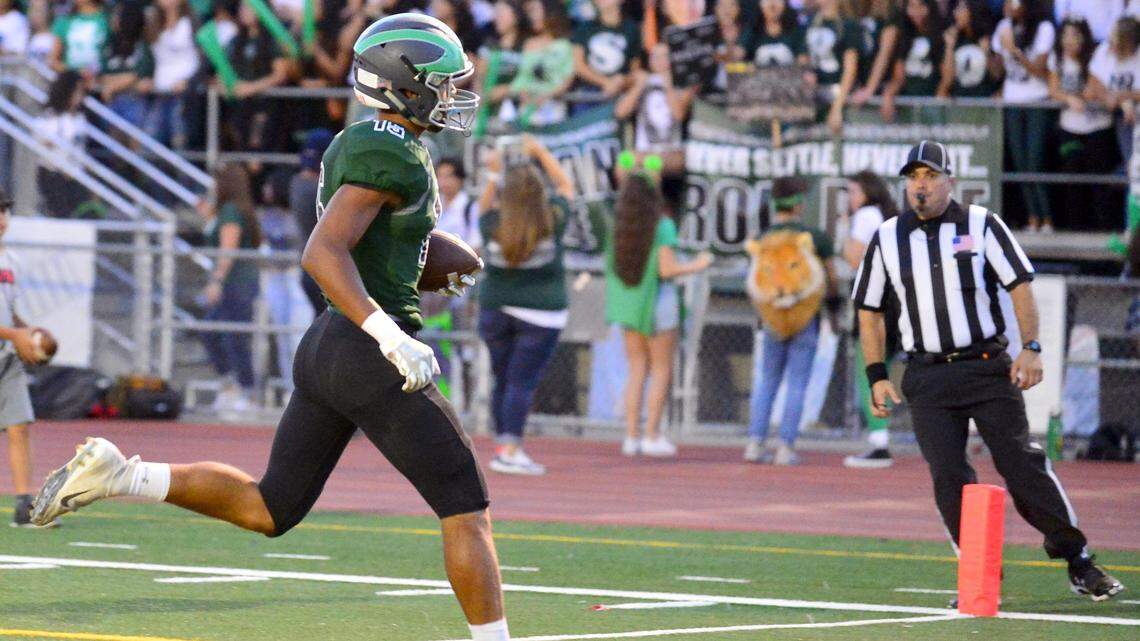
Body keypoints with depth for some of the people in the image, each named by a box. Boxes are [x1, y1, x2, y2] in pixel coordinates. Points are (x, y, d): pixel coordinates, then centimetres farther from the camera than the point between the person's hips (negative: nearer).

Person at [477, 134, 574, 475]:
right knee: (522, 383, -6)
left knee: (503, 381, 13)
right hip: (540, 313, -3)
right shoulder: (552, 222, -8)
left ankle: (502, 445, 17)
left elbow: (484, 208, 21)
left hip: (495, 309, 3)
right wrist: (540, 152, 17)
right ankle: (510, 451, -13)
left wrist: (492, 175, 22)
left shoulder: (493, 225, -4)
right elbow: (566, 186, 10)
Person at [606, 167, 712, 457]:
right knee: (662, 371, 4)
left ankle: (632, 437, 4)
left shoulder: (619, 227, 2)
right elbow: (666, 270, -19)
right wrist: (697, 266, -3)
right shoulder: (663, 226, -13)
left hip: (628, 304, 5)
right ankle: (652, 437, -2)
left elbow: (612, 270, 6)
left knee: (637, 371, 10)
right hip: (658, 303, -5)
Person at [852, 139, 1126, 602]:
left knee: (1021, 460, -8)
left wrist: (1031, 348, -12)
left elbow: (1020, 285, 0)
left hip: (988, 368, -2)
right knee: (948, 476, -7)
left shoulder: (982, 225, 2)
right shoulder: (887, 239, 9)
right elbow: (869, 310, 14)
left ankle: (1077, 562, 2)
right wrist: (877, 377, 7)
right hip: (927, 380, 2)